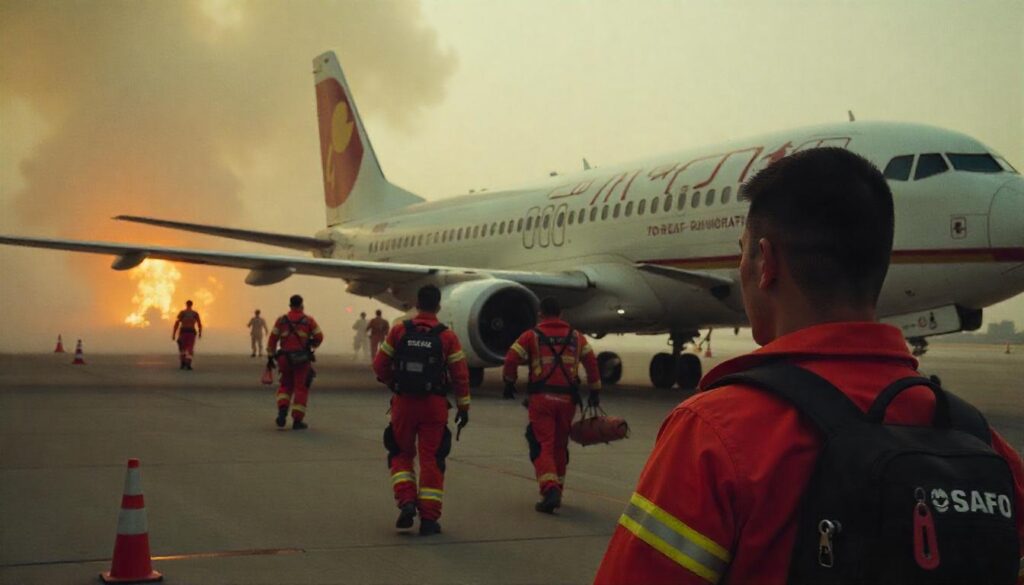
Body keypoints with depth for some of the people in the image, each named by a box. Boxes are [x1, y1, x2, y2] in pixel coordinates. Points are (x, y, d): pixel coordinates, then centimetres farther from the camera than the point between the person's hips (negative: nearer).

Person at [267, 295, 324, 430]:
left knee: (286, 386, 19)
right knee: (301, 389, 5)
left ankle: (282, 411, -5)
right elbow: (319, 337, -3)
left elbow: (272, 339, 2)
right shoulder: (309, 320, -1)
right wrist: (313, 345, 19)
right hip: (302, 359, -2)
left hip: (285, 358, 2)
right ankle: (297, 420, 1)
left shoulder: (281, 320, 4)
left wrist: (270, 357, 7)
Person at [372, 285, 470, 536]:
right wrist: (463, 407, 5)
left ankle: (406, 502, -2)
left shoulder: (399, 331, -2)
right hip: (434, 405, -1)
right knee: (431, 459, 6)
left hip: (403, 403, 1)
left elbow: (380, 365, 3)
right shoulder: (447, 336, -4)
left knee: (401, 454, 17)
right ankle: (429, 518, 7)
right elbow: (460, 374, -3)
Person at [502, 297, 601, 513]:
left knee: (542, 446, -3)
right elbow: (591, 363, 11)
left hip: (541, 398, -3)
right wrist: (595, 391, 18)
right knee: (560, 446, 17)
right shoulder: (576, 337, 11)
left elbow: (511, 360, -4)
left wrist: (509, 383, 13)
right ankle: (556, 491, 24)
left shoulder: (531, 336, 1)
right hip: (567, 399, 3)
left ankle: (550, 490, -21)